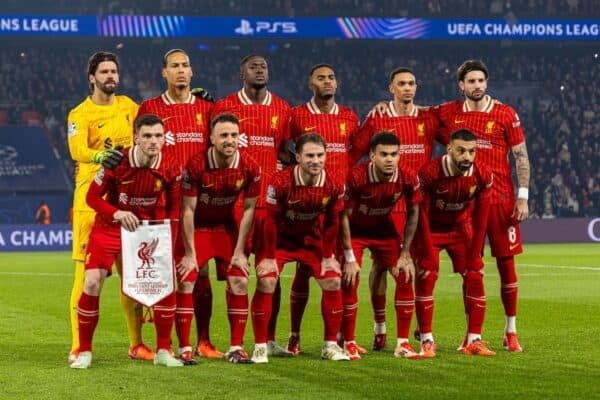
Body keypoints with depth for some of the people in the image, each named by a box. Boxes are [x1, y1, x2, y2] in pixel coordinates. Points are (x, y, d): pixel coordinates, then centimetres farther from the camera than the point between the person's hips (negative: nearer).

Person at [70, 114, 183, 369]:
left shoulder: (171, 170, -14)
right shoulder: (117, 162, -22)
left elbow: (173, 208, 0)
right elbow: (92, 197, -13)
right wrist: (117, 214, -30)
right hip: (109, 228, -2)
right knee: (92, 283, -15)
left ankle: (163, 351, 7)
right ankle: (84, 352, 1)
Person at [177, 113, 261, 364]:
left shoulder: (250, 168, -16)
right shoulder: (196, 165, -24)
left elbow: (248, 209, -6)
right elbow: (188, 209, -17)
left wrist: (239, 252, -7)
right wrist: (190, 254, -16)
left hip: (227, 228, 3)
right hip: (197, 228, -3)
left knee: (239, 282, -6)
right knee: (186, 282, -13)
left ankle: (236, 348, 4)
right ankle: (184, 348, -5)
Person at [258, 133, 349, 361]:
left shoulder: (334, 185, -17)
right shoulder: (281, 183, -27)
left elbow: (332, 222, -3)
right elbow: (271, 220, -17)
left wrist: (328, 256, 0)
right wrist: (269, 257, -13)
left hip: (313, 240, 3)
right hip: (280, 239, -3)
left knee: (333, 282, -6)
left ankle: (330, 345, 6)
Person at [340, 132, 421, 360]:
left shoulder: (408, 178, -23)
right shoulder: (356, 177, -32)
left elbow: (413, 213, -6)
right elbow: (344, 215, -21)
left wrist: (405, 253, -7)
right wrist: (349, 258, -21)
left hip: (384, 229, 3)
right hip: (354, 230, -3)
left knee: (406, 277, -6)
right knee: (349, 281, -15)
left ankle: (402, 343, 4)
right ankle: (348, 344, 0)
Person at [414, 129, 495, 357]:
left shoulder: (483, 175, -19)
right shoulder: (430, 173, -28)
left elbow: (481, 217, -9)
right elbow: (422, 214, -19)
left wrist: (475, 254, -9)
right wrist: (428, 252, -18)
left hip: (462, 227, 3)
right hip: (431, 228, -3)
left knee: (474, 277, -6)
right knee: (426, 277, -14)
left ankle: (473, 341, 0)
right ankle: (426, 341, -7)